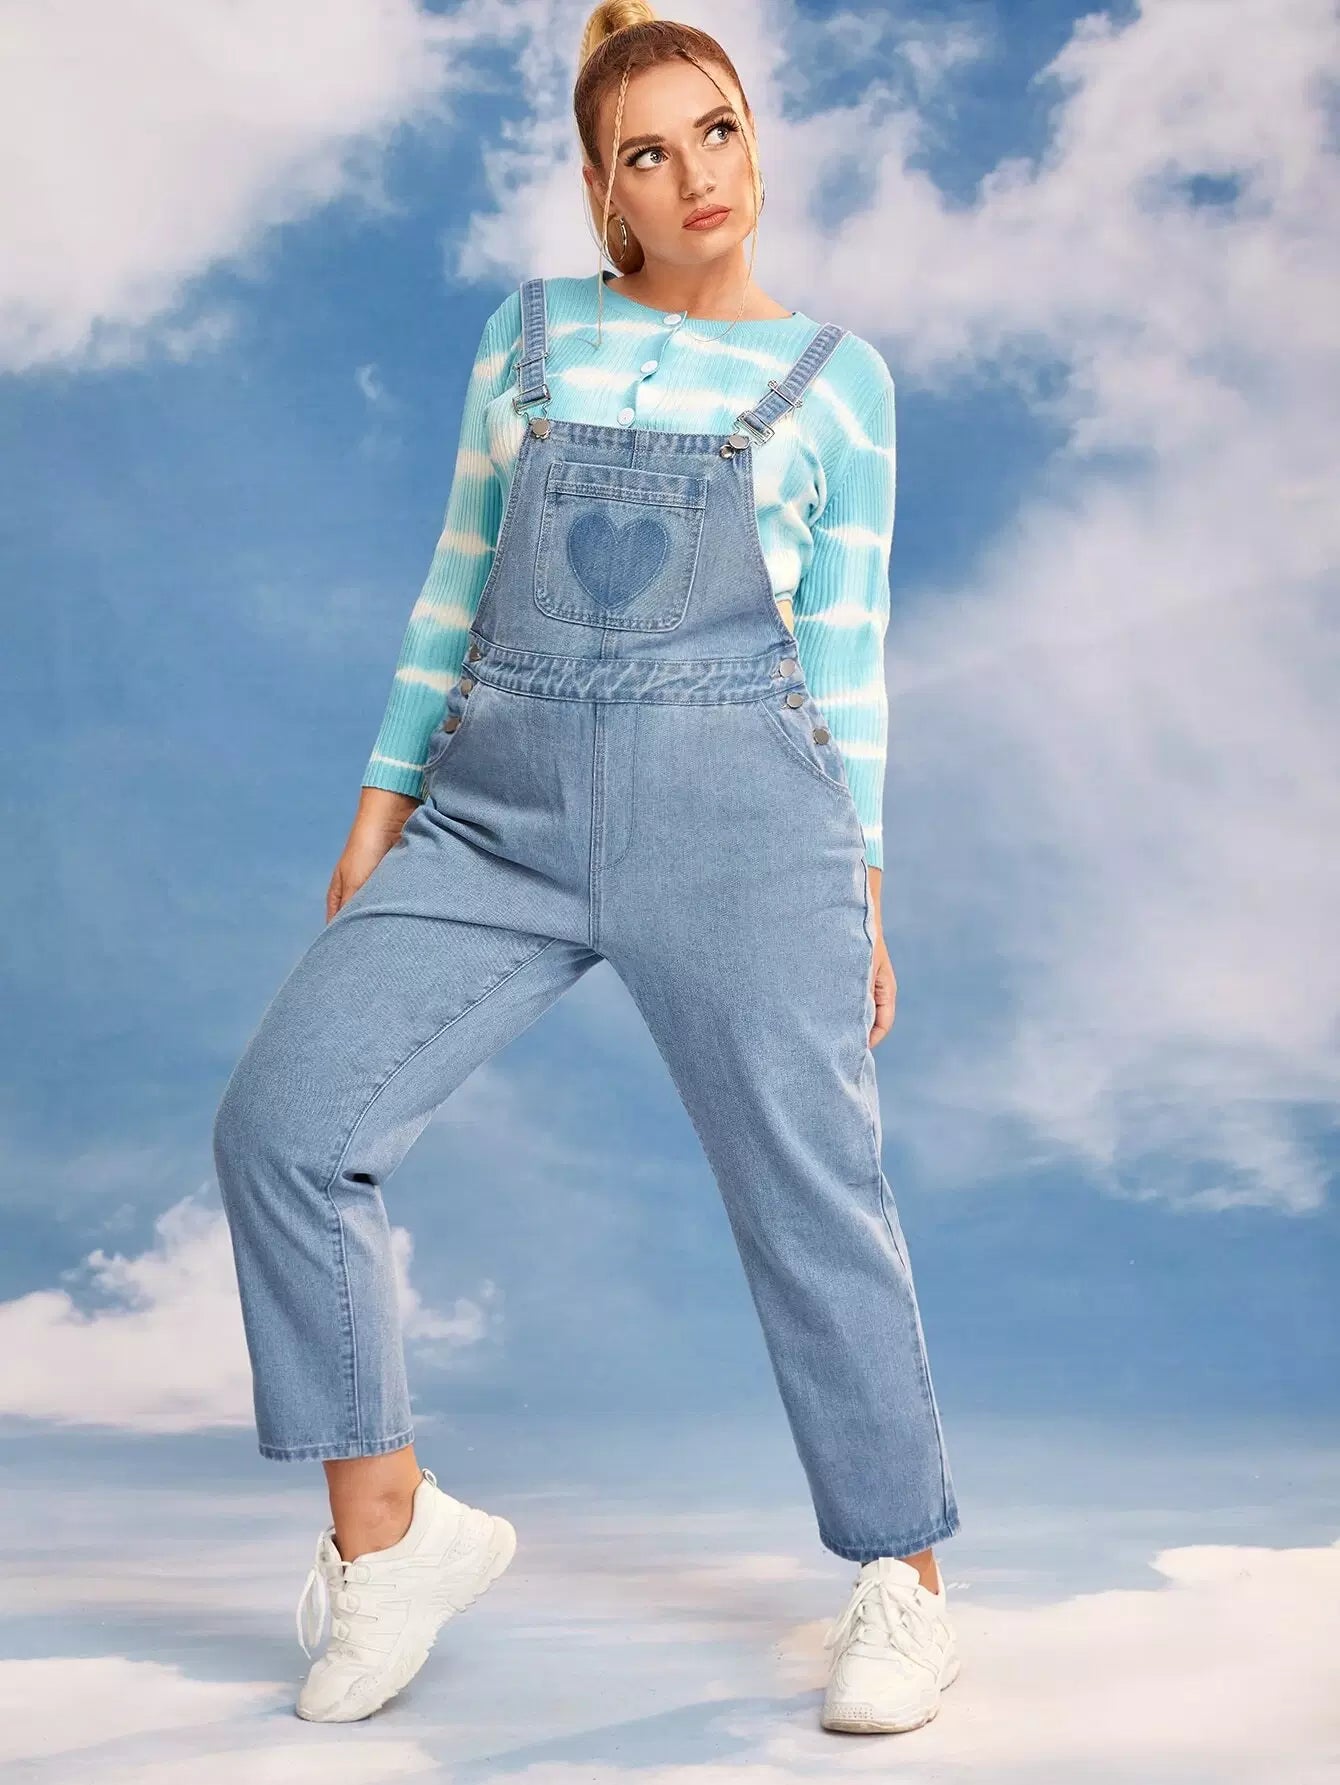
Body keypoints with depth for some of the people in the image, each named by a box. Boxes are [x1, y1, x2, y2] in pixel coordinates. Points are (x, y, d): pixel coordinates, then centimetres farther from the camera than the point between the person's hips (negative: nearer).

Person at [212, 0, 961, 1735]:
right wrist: (383, 803, 7)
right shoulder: (529, 332, 14)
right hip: (502, 809, 2)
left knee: (809, 1190, -2)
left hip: (733, 807, -2)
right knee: (282, 1120, -12)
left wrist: (862, 891, 2)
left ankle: (904, 1581, 20)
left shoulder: (840, 378, 9)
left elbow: (849, 652, 8)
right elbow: (458, 585, 14)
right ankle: (386, 1533, 5)